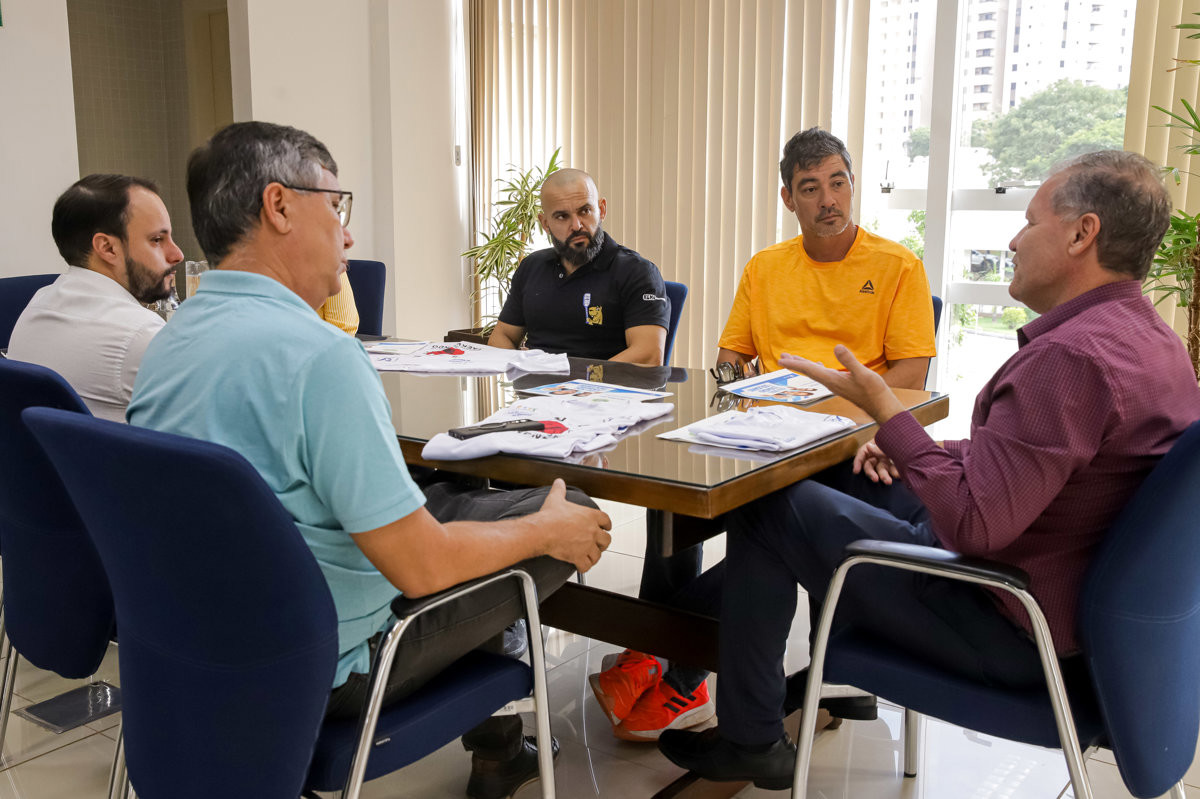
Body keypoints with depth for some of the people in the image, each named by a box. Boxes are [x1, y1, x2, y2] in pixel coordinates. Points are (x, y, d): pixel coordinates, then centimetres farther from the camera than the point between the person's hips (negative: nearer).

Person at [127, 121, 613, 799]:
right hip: (328, 669, -9)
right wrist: (547, 531, -8)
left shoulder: (170, 341, 2)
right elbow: (421, 567, -25)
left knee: (450, 495, 24)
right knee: (573, 517, 1)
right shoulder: (319, 354, -27)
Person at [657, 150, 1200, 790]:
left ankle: (749, 740, 13)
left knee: (765, 508, -2)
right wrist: (910, 448, 8)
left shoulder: (1070, 355, -29)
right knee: (861, 478, 25)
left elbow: (974, 526, -33)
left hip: (1004, 628, -10)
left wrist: (886, 412, -21)